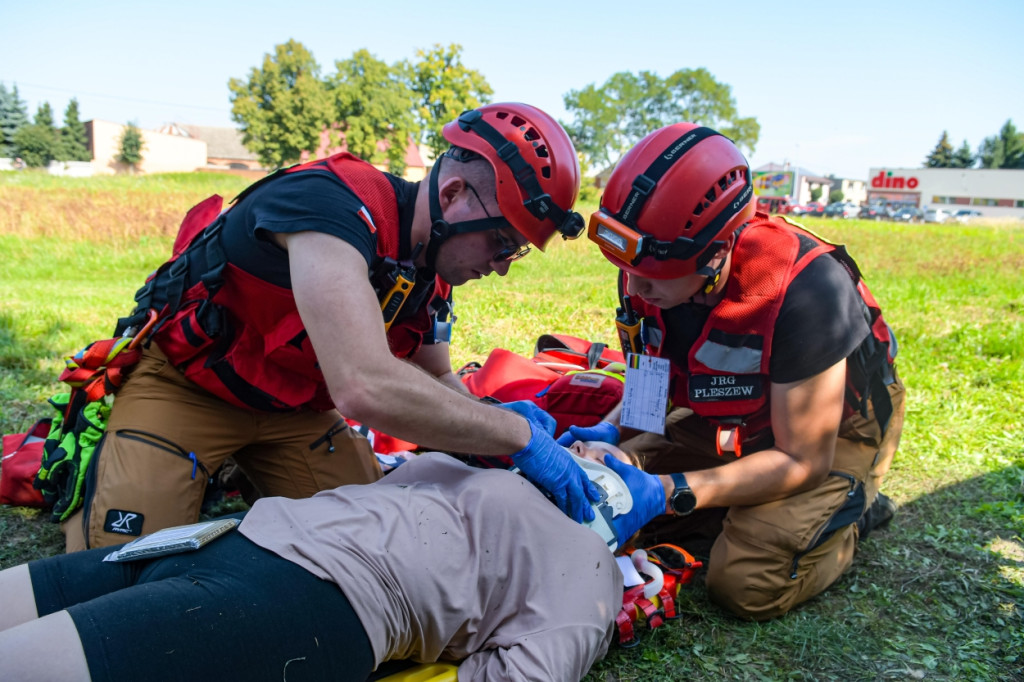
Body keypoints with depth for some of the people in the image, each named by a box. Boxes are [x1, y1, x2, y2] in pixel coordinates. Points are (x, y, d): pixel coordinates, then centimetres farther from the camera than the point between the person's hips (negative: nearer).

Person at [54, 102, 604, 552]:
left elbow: (435, 382, 8)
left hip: (292, 404, 7)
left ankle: (239, 472, 24)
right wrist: (519, 435, -38)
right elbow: (366, 389, -48)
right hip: (184, 385, -6)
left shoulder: (431, 266, -8)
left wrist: (503, 421, -11)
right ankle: (96, 460, 18)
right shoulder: (332, 205, -35)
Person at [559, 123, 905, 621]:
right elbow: (652, 382, 0)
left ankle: (850, 511, 7)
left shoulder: (806, 291, -37)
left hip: (836, 430, -5)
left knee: (747, 583, -20)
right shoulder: (646, 277, -19)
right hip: (732, 420, 6)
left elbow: (802, 462, -30)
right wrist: (609, 432, -22)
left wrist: (668, 493, -37)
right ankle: (750, 507, 10)